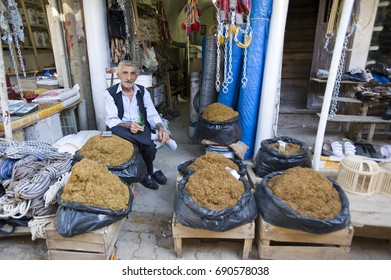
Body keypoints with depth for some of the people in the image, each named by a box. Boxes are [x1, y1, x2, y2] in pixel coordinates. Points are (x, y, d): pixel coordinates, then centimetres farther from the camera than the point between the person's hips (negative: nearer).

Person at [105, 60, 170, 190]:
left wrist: (160, 128, -19)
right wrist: (128, 125, -29)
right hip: (122, 129, -1)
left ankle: (146, 171, 2)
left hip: (142, 128, 2)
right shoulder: (110, 93, -1)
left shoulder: (142, 91, 9)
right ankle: (150, 169, -15)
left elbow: (152, 115, 2)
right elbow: (111, 120, -9)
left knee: (149, 146, -31)